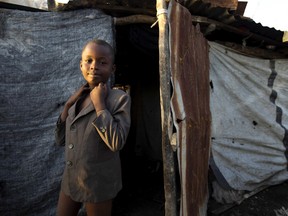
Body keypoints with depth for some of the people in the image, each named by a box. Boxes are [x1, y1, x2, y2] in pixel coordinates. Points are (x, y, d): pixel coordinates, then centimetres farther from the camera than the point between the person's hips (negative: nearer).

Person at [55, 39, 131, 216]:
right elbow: (60, 140, 6)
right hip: (70, 179, 6)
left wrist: (99, 103, -23)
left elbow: (117, 143, -26)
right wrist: (68, 106, -5)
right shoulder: (78, 98, 3)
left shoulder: (120, 98, -14)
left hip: (98, 183, -5)